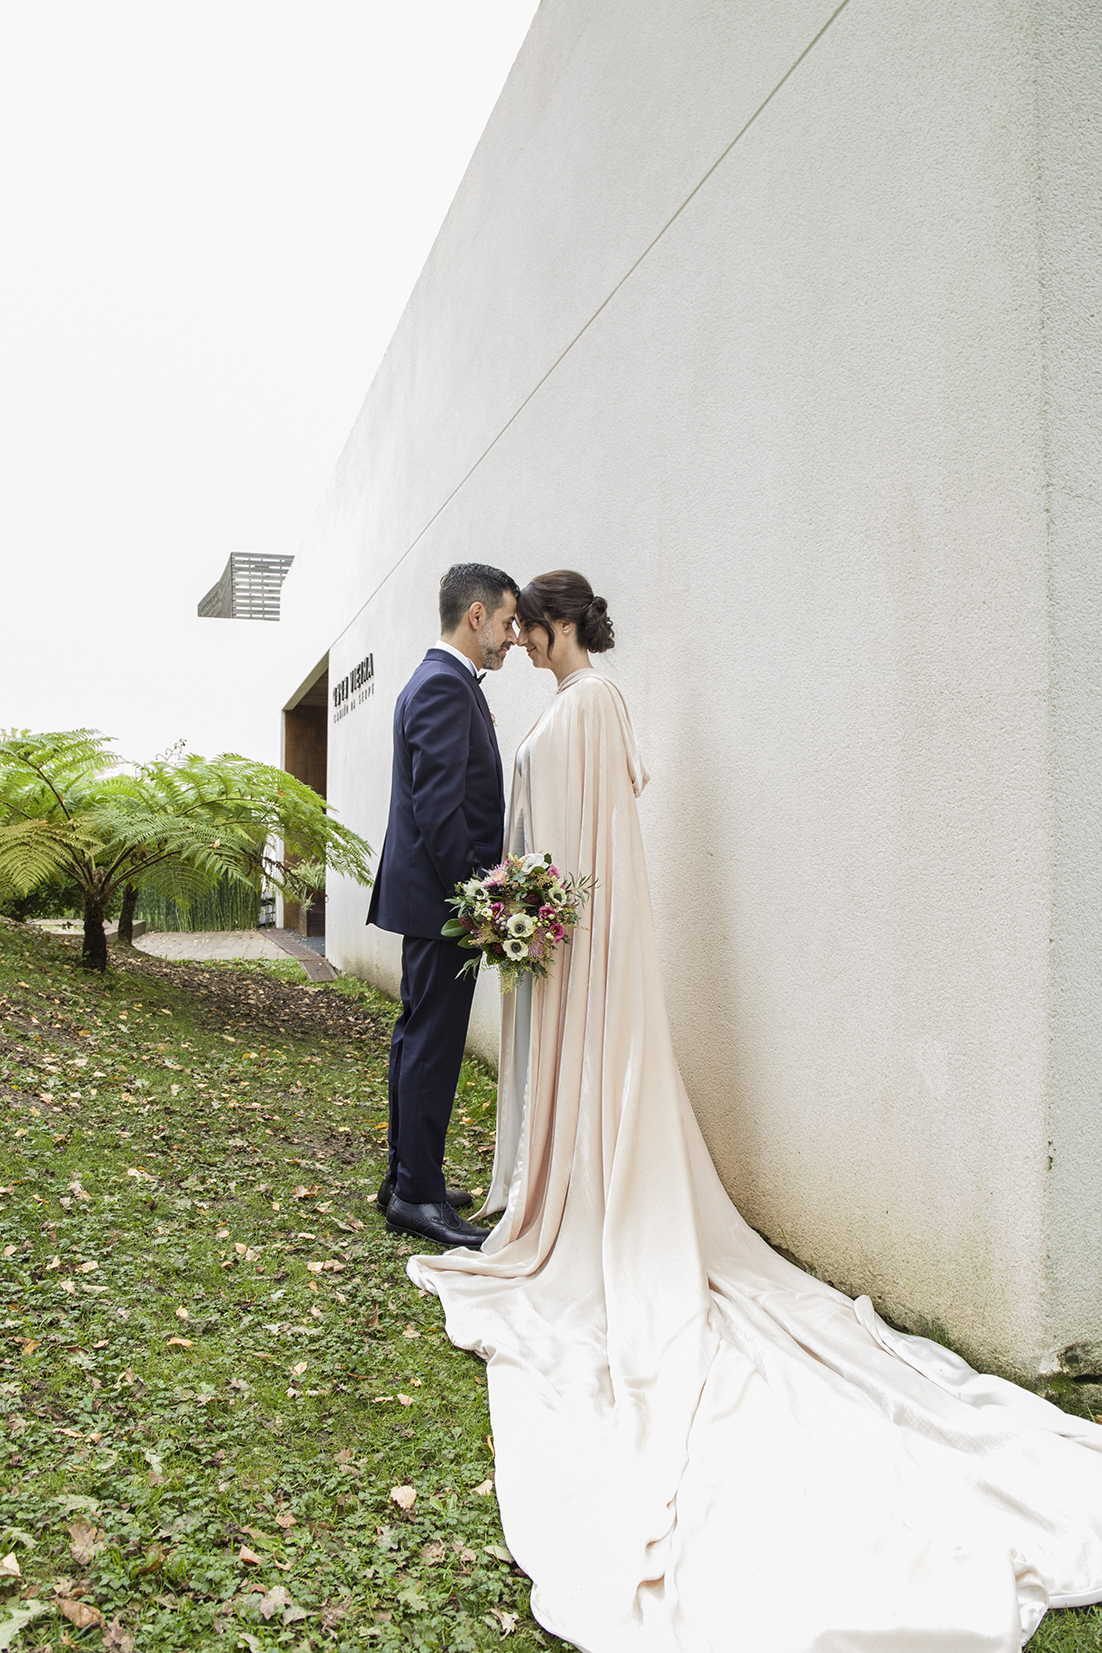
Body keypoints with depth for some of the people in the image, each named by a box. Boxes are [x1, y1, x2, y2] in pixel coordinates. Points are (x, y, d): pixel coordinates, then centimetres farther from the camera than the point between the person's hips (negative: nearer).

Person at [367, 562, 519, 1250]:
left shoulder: (438, 683, 18)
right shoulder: (446, 687, -15)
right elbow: (440, 809, -23)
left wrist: (478, 889, 18)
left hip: (430, 894, 11)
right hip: (441, 903, -11)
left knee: (419, 1038, 16)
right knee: (433, 1044, -4)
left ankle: (406, 1177, 26)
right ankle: (419, 1195, 5)